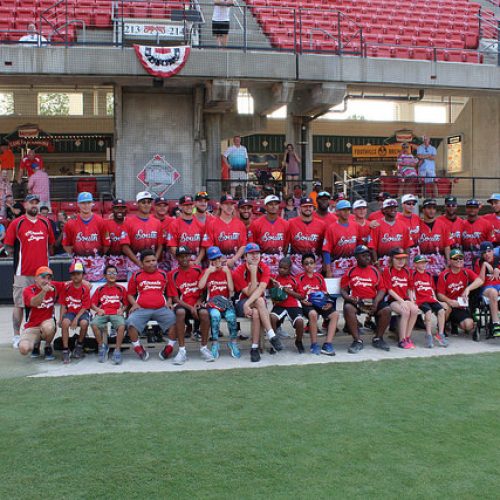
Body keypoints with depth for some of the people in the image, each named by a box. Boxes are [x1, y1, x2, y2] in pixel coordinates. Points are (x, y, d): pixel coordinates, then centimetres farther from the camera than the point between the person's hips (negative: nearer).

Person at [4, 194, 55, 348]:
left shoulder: (45, 223, 10)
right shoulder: (17, 223, -2)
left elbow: (50, 244, 20)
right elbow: (8, 247, 0)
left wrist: (43, 257, 10)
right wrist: (19, 256, -3)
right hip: (23, 272, -4)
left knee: (42, 304, 9)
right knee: (19, 304, 2)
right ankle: (16, 336, 11)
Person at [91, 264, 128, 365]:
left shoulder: (121, 289, 14)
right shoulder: (100, 289, 16)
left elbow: (126, 303, 15)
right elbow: (93, 303, 13)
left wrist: (122, 309, -4)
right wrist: (98, 309, -5)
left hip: (116, 313, -1)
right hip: (102, 313, 1)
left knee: (121, 325, -35)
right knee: (94, 325, -32)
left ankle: (117, 350, -22)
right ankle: (102, 347, -7)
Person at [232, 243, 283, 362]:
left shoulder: (264, 269, -5)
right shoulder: (238, 272, -11)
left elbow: (261, 289, -21)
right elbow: (250, 293, -17)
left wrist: (248, 304, -35)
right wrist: (253, 273, -22)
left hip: (258, 303, 2)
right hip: (241, 304, -2)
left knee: (256, 313, -35)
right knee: (259, 300, -34)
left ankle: (255, 348, -32)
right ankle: (272, 335, -39)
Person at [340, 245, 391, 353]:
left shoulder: (375, 271, 14)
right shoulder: (350, 272, 10)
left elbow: (381, 289, 9)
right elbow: (343, 290, 8)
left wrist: (376, 301, -9)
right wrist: (348, 298, -15)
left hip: (372, 301, 2)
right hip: (356, 301, -2)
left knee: (387, 310, -24)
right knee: (348, 308, -34)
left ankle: (378, 339, -2)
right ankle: (357, 341, -23)